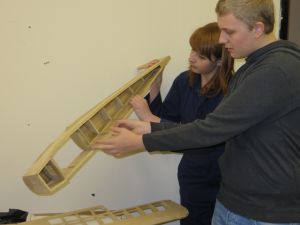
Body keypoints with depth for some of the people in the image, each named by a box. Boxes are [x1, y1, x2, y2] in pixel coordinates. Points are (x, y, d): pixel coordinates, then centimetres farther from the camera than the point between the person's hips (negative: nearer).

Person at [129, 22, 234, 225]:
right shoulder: (184, 81, -3)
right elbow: (166, 122, 3)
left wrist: (149, 118, -26)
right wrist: (154, 87, -9)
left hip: (225, 182, -4)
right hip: (193, 179, 5)